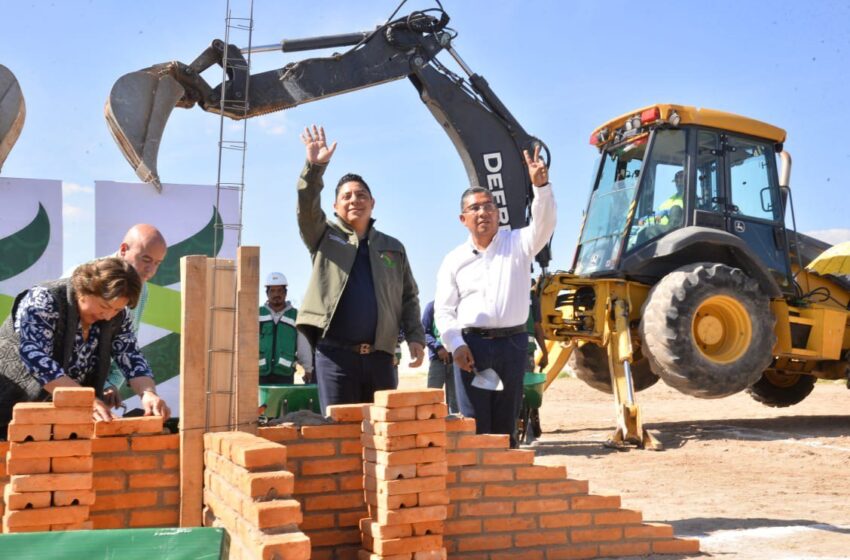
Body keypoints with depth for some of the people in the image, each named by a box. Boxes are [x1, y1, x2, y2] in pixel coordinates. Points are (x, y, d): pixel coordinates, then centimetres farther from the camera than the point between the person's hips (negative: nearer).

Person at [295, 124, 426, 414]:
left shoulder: (393, 248, 16)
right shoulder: (325, 236, 10)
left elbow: (408, 298, 15)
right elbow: (306, 208, -9)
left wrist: (415, 337, 3)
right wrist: (315, 167, -21)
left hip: (379, 356, 3)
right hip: (335, 354, -2)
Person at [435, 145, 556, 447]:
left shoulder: (518, 244, 7)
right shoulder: (455, 260, 9)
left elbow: (544, 223, -12)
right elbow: (443, 310, 6)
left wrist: (541, 185, -29)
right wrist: (455, 344, -10)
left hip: (513, 342, 0)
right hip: (471, 344, 0)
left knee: (505, 423, 8)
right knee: (475, 425, -2)